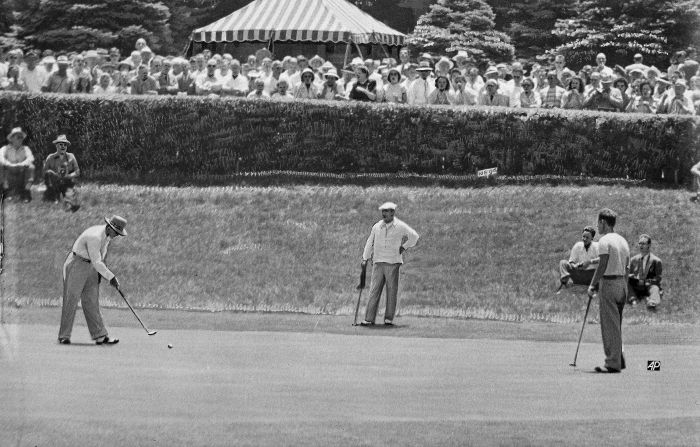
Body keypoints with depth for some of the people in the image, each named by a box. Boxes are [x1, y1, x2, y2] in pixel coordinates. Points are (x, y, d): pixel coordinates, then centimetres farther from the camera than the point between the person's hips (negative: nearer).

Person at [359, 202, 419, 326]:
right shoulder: (377, 227, 9)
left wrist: (404, 247, 3)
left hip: (393, 263, -2)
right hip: (378, 262, 2)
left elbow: (414, 236, 10)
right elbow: (370, 243, 15)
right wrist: (365, 258, 11)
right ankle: (369, 319, -4)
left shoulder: (400, 227, 0)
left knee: (392, 291, -1)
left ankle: (389, 318, 7)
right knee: (374, 290, -3)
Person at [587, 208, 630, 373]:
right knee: (616, 325, 15)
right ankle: (619, 360, 16)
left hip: (608, 282, -8)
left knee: (610, 325, -6)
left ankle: (613, 364, -7)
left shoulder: (605, 241, -11)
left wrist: (592, 285, -11)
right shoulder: (623, 241, 14)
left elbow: (602, 266, -18)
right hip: (622, 283, 8)